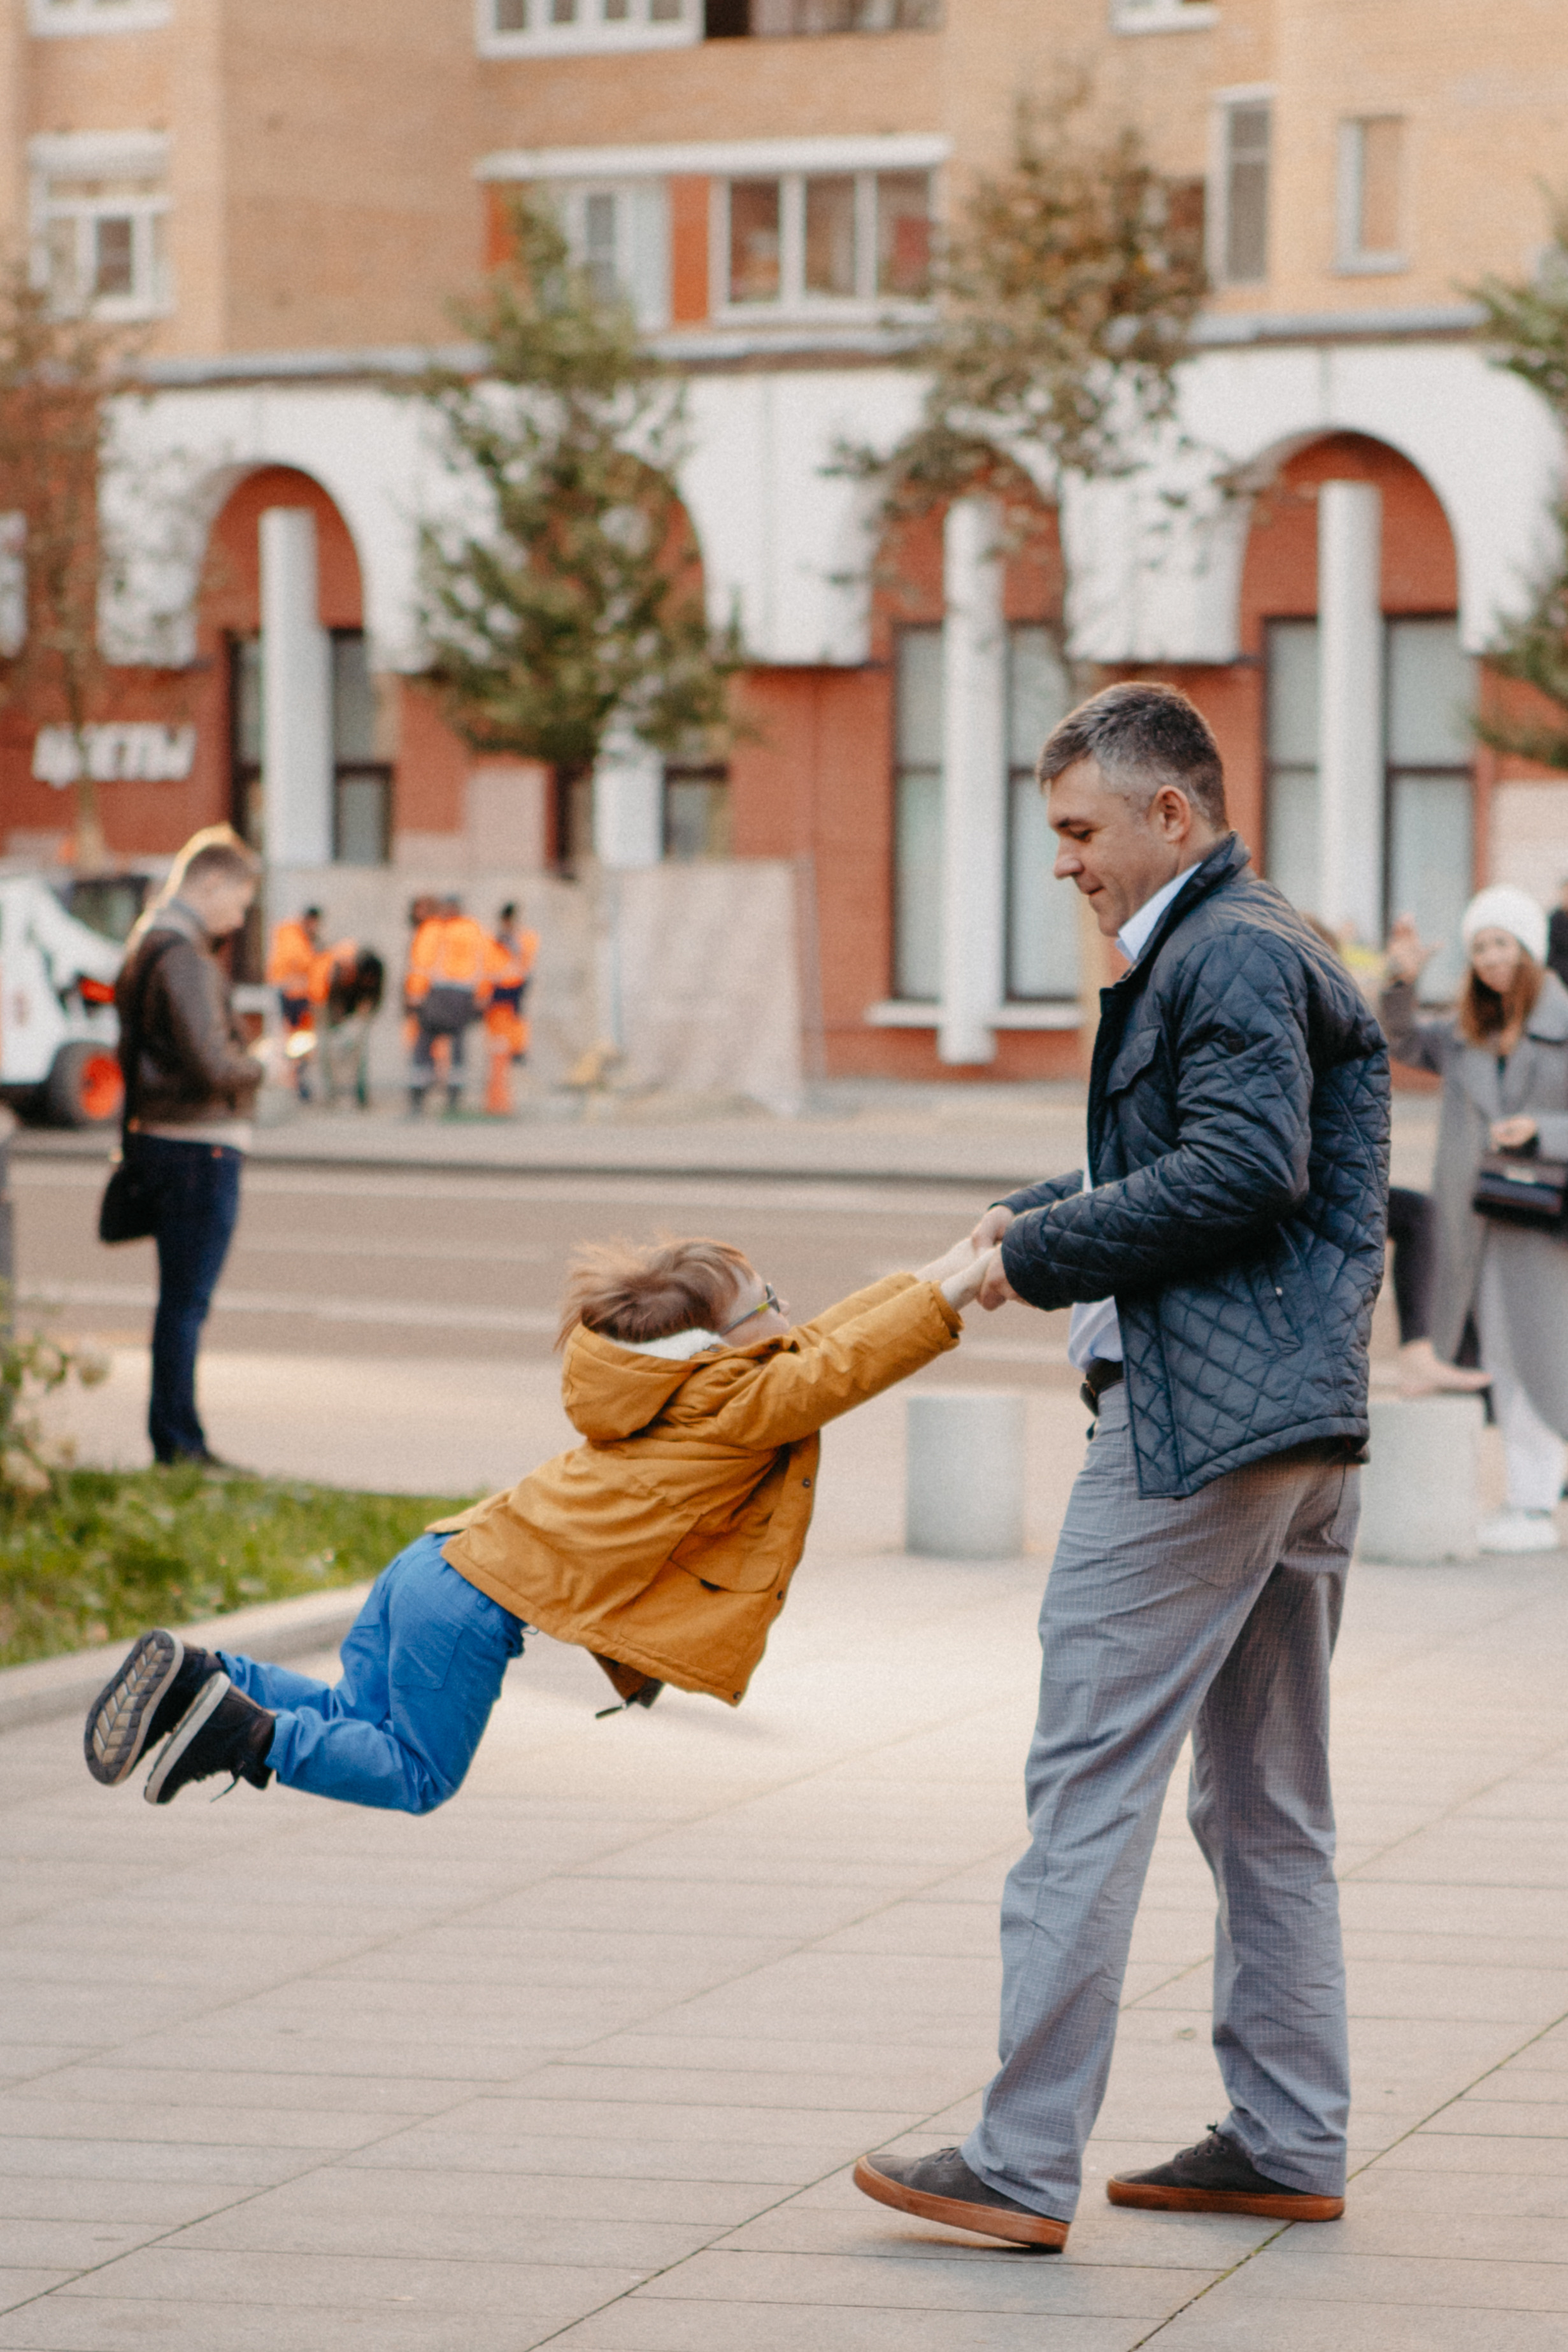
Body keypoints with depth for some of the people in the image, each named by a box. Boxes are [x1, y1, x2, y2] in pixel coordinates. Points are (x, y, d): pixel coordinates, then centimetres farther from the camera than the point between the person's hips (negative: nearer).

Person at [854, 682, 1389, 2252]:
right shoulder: (1272, 949, 22)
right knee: (1267, 1797, 14)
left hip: (1199, 1420, -11)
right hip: (1306, 1419, 11)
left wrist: (1045, 1256, -13)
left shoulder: (1228, 956, -11)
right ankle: (1291, 2142, 19)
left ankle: (1023, 2164, -9)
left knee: (1089, 1781, -9)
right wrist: (1044, 1214, 11)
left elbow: (1240, 1171, -21)